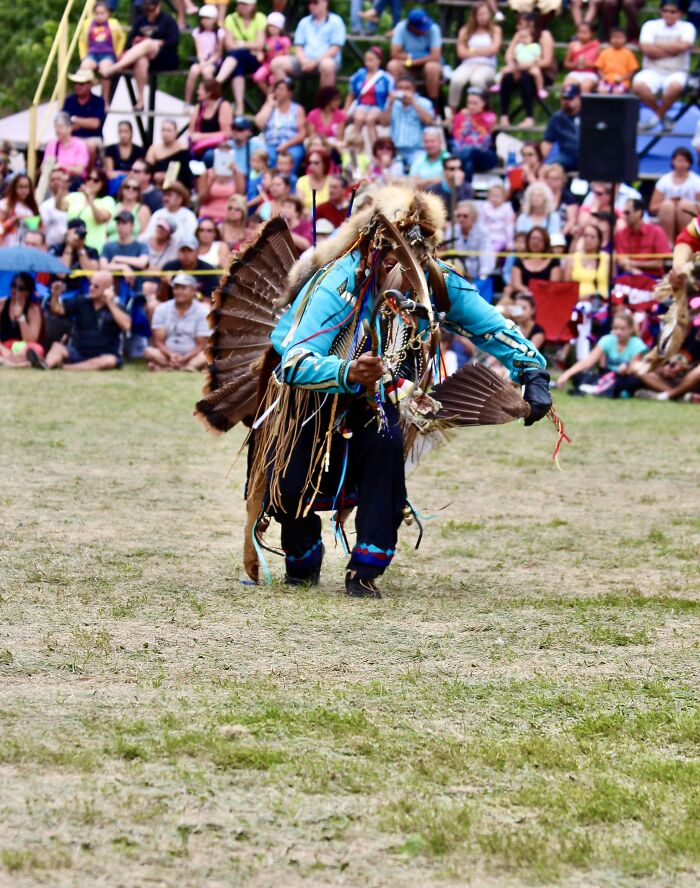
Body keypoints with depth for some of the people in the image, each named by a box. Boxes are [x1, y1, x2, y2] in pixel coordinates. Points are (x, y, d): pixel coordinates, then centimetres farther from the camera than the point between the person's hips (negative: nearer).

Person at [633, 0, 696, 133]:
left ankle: (658, 115, -7)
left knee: (675, 86, -38)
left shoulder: (687, 27, 3)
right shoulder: (650, 26, 5)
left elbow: (683, 46, -17)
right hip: (652, 71, 1)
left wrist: (658, 45, -8)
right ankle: (661, 116, -5)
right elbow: (646, 49, -11)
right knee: (638, 85, -33)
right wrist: (671, 50, -8)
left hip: (676, 72, -1)